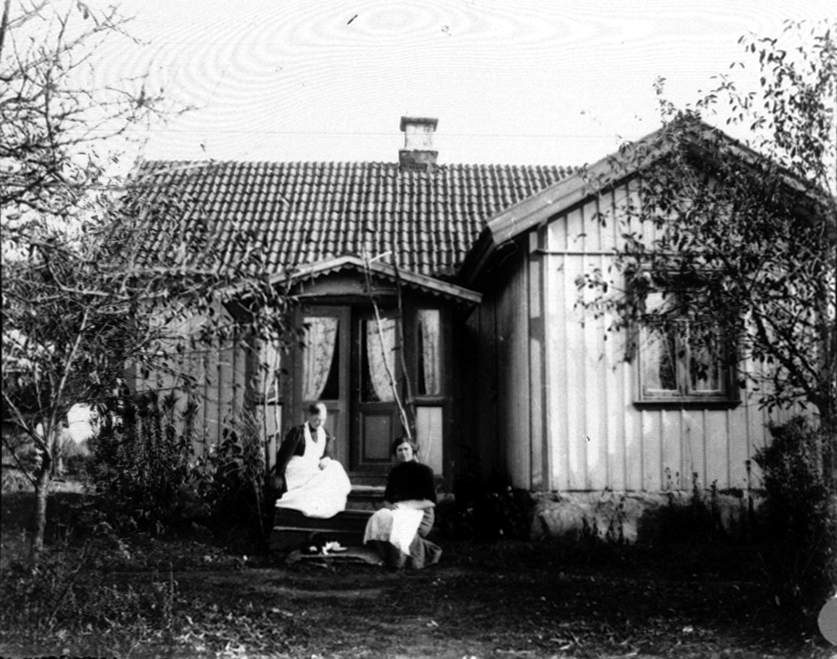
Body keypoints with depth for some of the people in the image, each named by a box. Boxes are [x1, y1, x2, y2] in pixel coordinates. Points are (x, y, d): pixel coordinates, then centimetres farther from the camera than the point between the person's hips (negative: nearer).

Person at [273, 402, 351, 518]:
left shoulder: (325, 434, 10)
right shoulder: (298, 432, -9)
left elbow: (330, 453, 7)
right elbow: (283, 454, -10)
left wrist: (326, 459, -18)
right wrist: (279, 476, -12)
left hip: (316, 469, 7)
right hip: (297, 469, -7)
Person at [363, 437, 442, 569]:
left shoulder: (424, 471, 3)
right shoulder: (395, 472, 18)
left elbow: (431, 501, -5)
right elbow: (386, 498, 17)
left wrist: (409, 507, -17)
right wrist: (389, 505, -8)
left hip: (419, 511, -5)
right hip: (397, 510, 5)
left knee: (396, 521, -36)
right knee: (379, 518, -28)